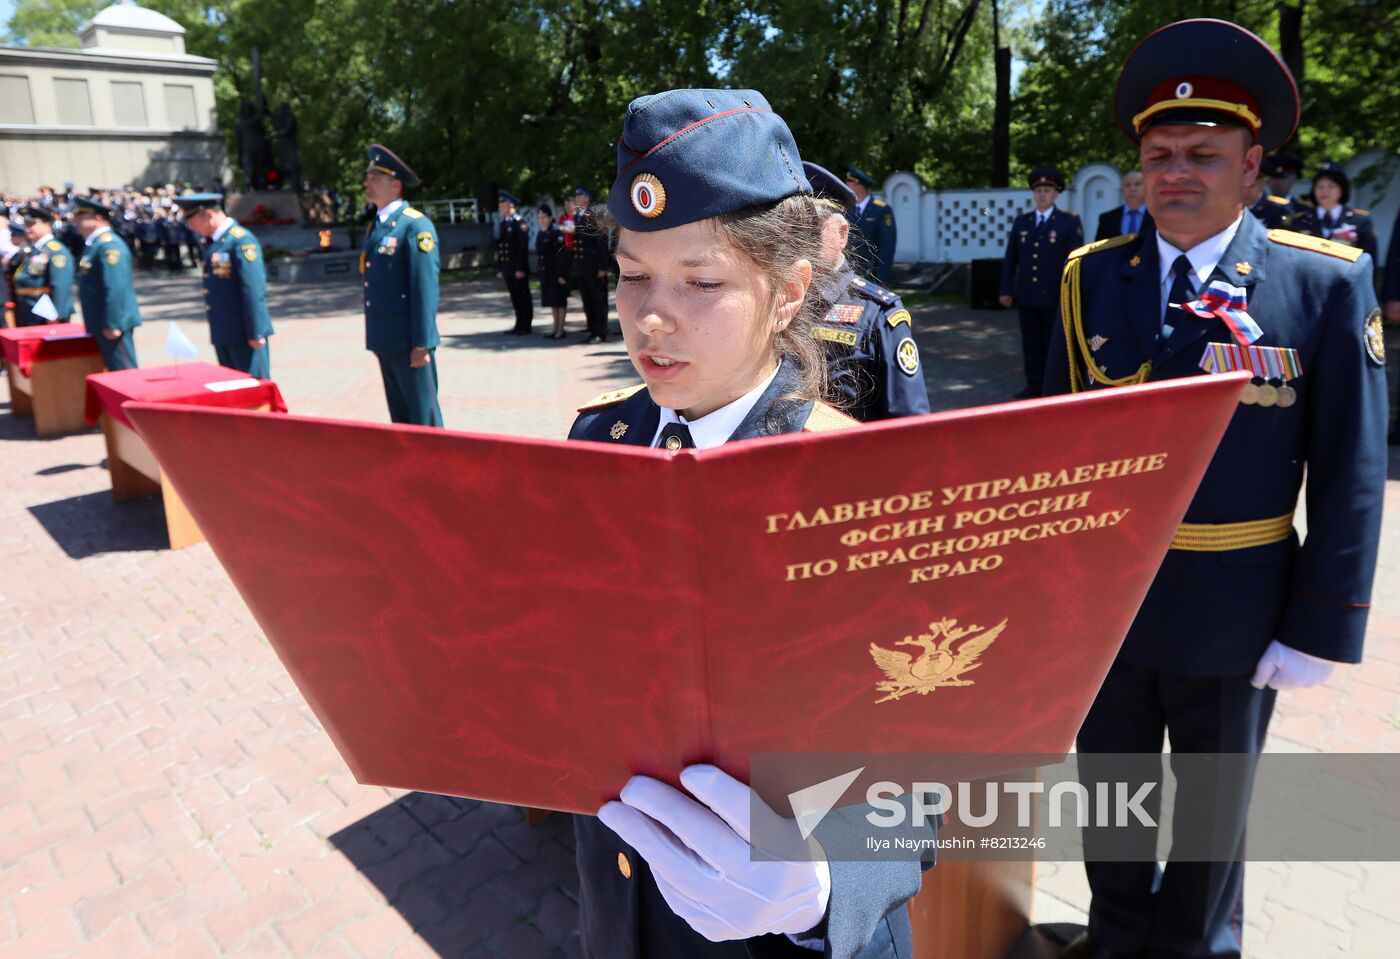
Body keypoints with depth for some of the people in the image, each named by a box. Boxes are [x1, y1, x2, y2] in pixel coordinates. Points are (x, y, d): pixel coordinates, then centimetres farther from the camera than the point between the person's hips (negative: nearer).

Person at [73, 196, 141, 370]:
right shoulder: (94, 243, 16)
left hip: (112, 325, -10)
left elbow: (116, 288, -23)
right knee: (115, 370, 14)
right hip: (103, 323, 10)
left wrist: (112, 324, -24)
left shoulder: (108, 245, -16)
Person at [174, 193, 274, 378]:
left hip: (244, 334, -9)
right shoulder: (214, 242, 13)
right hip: (222, 334, 9)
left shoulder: (241, 241, -14)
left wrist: (256, 333, -20)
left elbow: (254, 291, -18)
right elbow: (213, 288, 17)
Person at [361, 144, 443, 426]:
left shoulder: (416, 225, -11)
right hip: (385, 340, 8)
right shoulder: (376, 225, 15)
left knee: (423, 417, 0)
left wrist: (421, 343, -19)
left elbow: (426, 288, -16)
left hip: (408, 342, -8)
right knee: (400, 417, 16)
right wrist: (376, 338, 17)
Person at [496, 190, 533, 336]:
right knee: (515, 297, 11)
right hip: (507, 268, 7)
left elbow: (523, 247, -16)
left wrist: (520, 268, -19)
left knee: (523, 297, 1)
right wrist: (500, 268, 13)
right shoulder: (503, 224, 15)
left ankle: (526, 326, 7)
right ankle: (519, 325, 18)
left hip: (518, 269, -7)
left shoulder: (520, 223, -10)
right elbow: (499, 247, 16)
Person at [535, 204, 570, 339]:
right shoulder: (540, 234, 11)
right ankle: (556, 328, 20)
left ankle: (560, 330, 4)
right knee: (552, 301, 12)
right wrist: (541, 274, 13)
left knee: (559, 301, -1)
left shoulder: (556, 234, -11)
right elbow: (539, 254, 15)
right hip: (546, 272, 8)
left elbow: (562, 255, -15)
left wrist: (562, 274, -19)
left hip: (557, 272, -7)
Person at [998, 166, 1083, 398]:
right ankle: (1034, 386, 15)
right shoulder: (1021, 221, 10)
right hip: (1026, 297, 4)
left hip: (1055, 297, -3)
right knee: (1031, 344, 7)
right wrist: (1006, 290, 5)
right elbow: (1010, 259, 10)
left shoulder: (1070, 222, -1)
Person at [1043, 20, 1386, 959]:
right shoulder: (1091, 277, -3)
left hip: (1235, 618, -2)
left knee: (1213, 810, 20)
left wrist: (1320, 630, -9)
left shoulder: (1329, 282, -9)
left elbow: (1350, 474, -8)